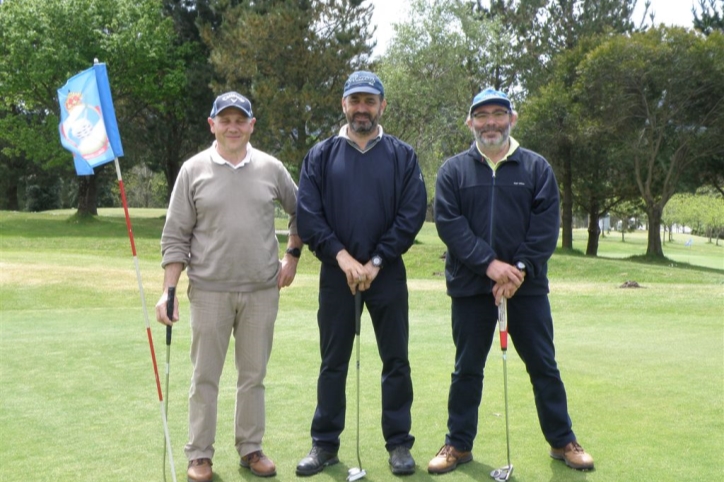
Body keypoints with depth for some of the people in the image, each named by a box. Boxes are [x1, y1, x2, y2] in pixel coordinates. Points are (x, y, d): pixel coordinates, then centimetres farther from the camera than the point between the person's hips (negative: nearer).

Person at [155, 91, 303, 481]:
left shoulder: (271, 168, 4)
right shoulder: (193, 170, -1)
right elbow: (175, 236, -1)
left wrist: (293, 255, 10)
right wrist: (169, 290, -7)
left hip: (262, 290, 2)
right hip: (209, 291, -1)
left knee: (253, 375, 11)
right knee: (205, 376, 6)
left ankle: (250, 448, 24)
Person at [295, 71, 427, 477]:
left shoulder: (403, 156, 2)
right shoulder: (321, 155, 4)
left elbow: (412, 215, -4)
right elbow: (307, 215, -3)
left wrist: (376, 262, -11)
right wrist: (341, 256, -13)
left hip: (387, 273, 0)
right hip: (336, 272, 1)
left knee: (396, 361, 5)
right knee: (333, 362, 8)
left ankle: (399, 443, 18)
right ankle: (326, 443, 20)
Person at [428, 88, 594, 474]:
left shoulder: (537, 167, 5)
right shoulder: (453, 170, 3)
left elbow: (546, 225, -3)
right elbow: (448, 223, -8)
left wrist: (520, 269, -15)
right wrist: (489, 264, -18)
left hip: (527, 285, 1)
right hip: (470, 286, 0)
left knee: (543, 366, 8)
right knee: (467, 369, 8)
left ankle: (562, 441, 24)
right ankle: (459, 444, 22)